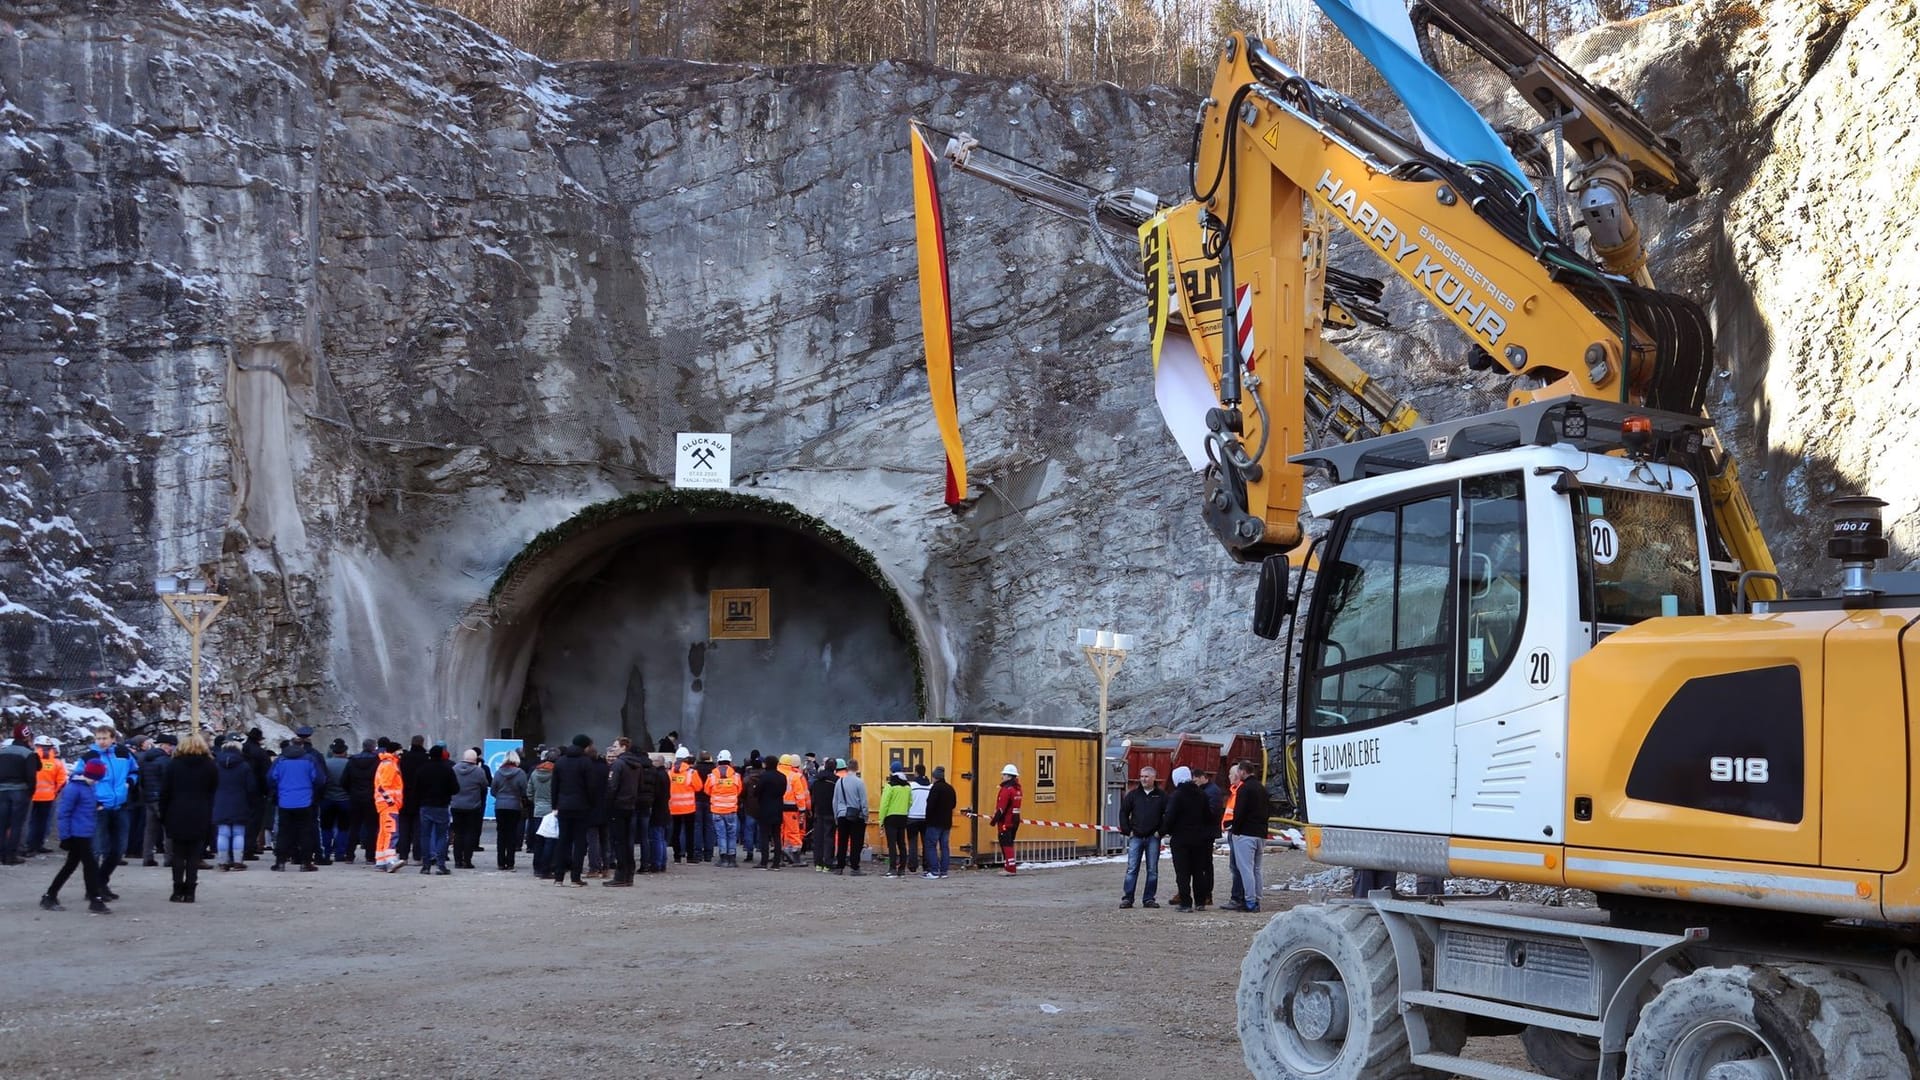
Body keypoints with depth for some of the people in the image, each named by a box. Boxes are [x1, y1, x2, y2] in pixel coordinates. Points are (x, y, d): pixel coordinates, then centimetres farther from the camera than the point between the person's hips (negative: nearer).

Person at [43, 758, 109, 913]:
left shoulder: (89, 786, 10)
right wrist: (65, 836, -16)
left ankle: (49, 898, 24)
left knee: (71, 866, 15)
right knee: (90, 865, -4)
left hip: (85, 834, 9)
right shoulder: (73, 788, -17)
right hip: (78, 834, -9)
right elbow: (63, 813, -17)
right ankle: (96, 901, 2)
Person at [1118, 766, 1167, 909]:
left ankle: (1149, 899, 9)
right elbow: (1123, 812, 10)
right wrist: (1127, 831, 2)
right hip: (1136, 837, 1)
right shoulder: (1133, 794, 7)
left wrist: (1161, 831, -5)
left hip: (1153, 838, 0)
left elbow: (1168, 815, 3)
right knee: (1132, 869, -3)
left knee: (1152, 870, 3)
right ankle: (1127, 898, -1)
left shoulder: (1161, 796, 4)